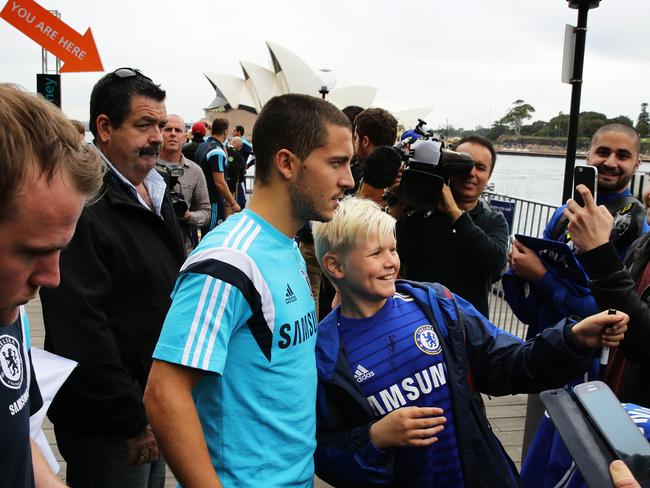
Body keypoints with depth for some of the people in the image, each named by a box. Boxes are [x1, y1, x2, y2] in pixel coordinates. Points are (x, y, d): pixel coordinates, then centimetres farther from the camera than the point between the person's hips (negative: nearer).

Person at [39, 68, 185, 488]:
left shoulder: (154, 193, 8)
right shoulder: (85, 206, -22)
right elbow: (81, 330, -25)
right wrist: (132, 421, -19)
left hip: (155, 409, 9)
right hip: (109, 426, -8)